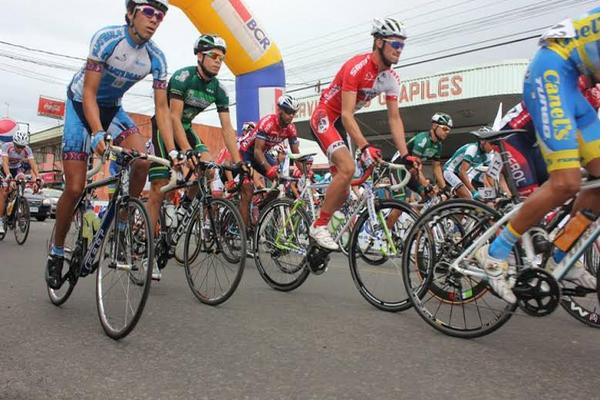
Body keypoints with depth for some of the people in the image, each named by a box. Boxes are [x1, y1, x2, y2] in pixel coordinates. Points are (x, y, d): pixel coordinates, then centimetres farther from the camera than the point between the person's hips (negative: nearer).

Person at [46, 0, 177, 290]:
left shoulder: (156, 58, -12)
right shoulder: (107, 38, -24)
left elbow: (161, 108, -13)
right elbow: (89, 92, -26)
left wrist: (172, 151, -23)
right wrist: (97, 133, -41)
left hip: (112, 108, 4)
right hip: (81, 104, -3)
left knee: (142, 162, -26)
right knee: (75, 189, -10)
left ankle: (121, 226, -5)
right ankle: (56, 252, 13)